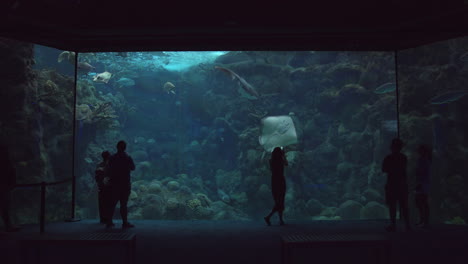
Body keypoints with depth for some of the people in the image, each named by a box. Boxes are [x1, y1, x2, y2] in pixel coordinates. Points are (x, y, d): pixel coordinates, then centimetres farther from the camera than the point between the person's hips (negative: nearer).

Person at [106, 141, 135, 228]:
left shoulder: (112, 158, 1)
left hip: (114, 184, 3)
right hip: (125, 184, -3)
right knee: (123, 204, -1)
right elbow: (133, 168, 7)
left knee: (112, 203, 10)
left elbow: (108, 171, 5)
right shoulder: (127, 158, -6)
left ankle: (109, 221, 12)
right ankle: (125, 222, 2)